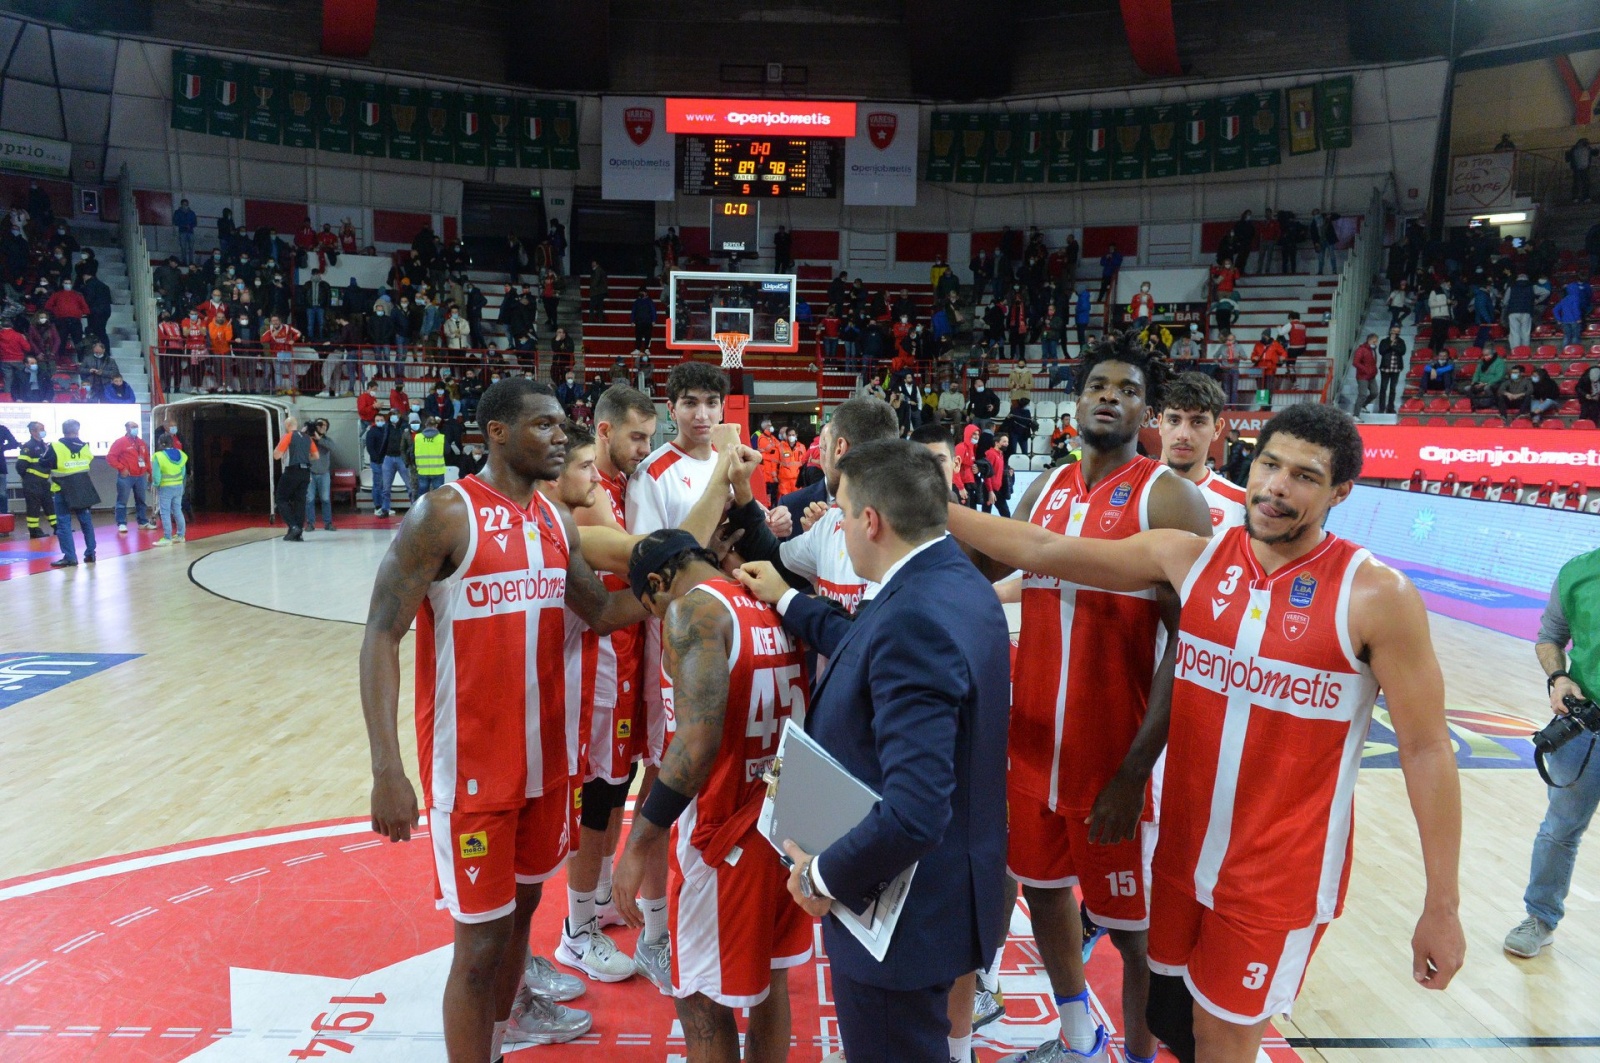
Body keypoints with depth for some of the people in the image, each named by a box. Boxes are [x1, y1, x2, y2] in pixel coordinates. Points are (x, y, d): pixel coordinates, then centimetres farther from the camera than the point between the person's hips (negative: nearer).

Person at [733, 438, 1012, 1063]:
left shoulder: (916, 619, -31)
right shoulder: (956, 581, 0)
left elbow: (914, 812, -34)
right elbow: (875, 652, 17)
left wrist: (824, 876, -19)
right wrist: (788, 603, 24)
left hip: (902, 910, -9)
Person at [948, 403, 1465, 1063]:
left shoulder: (1377, 596, -15)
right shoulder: (1190, 558, -5)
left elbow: (1426, 749, -10)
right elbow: (1044, 552, -3)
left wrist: (1442, 906, -7)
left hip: (1281, 872, -4)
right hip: (1181, 851, 4)